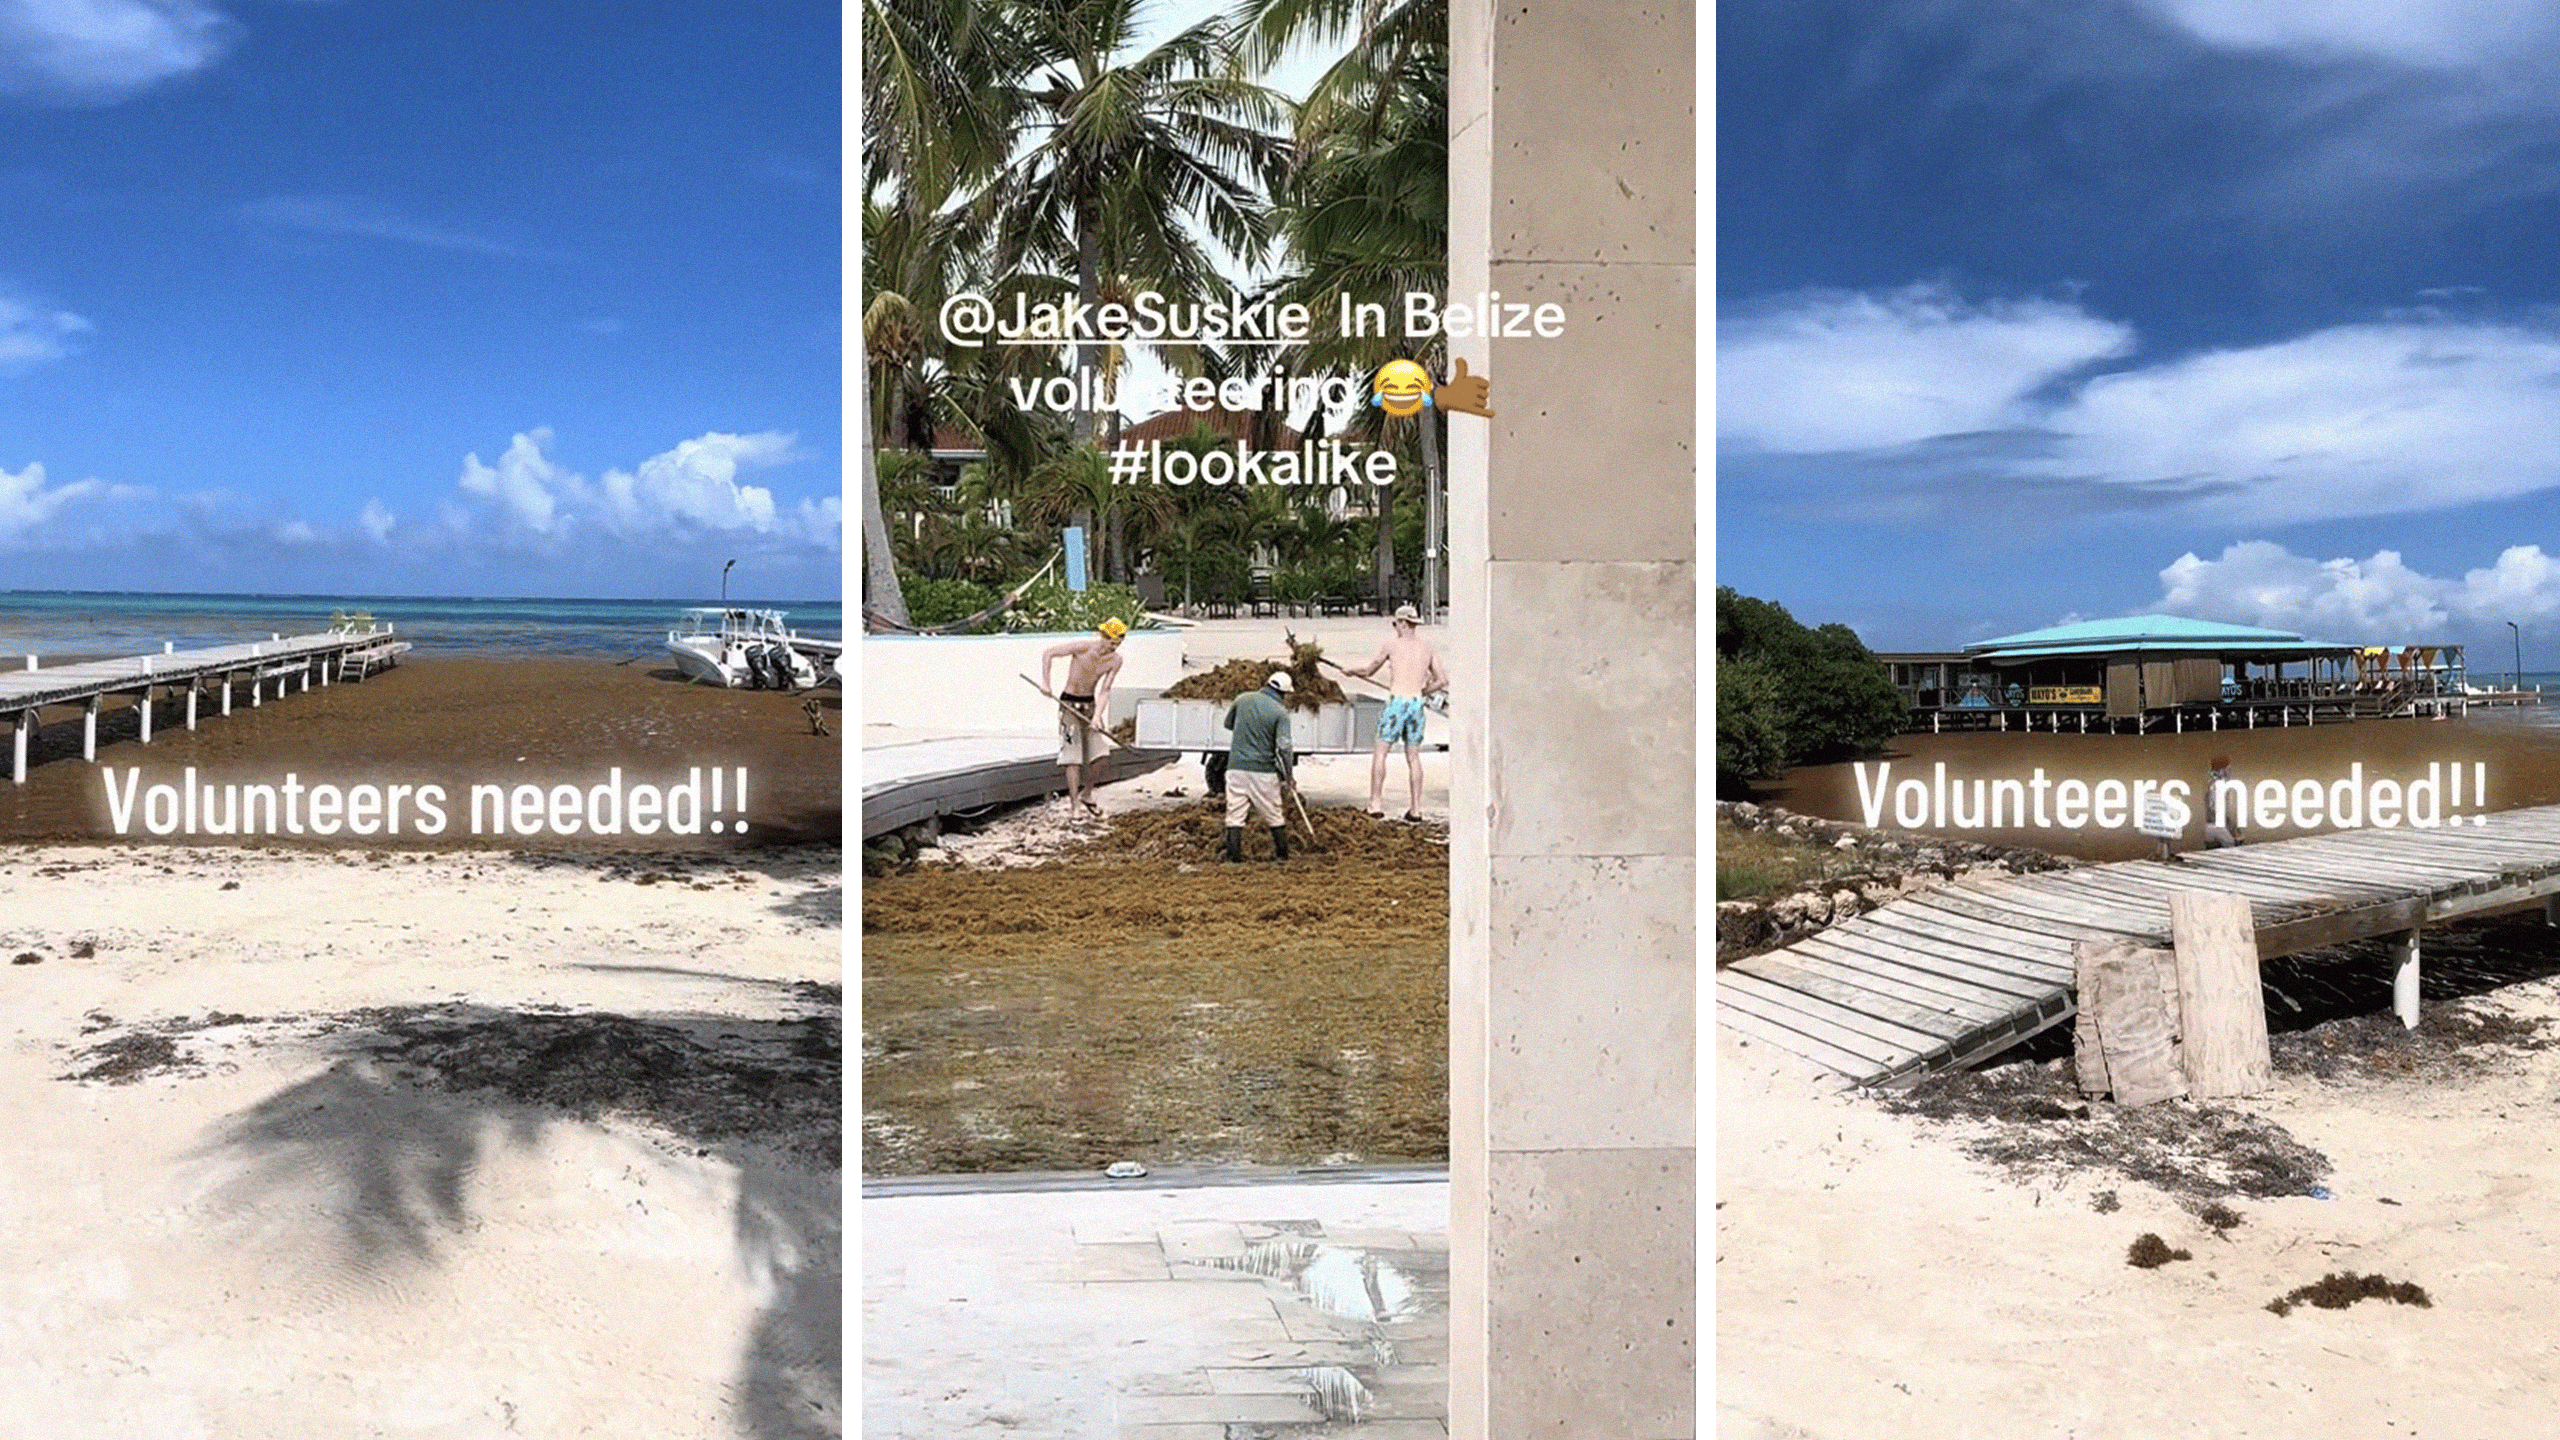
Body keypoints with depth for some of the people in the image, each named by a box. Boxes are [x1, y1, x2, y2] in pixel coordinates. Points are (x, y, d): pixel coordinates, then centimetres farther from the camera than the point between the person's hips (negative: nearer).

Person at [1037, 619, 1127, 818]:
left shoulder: (1115, 660, -3)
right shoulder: (1082, 647, -18)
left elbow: (1105, 690, -3)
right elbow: (1047, 653, -11)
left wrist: (1097, 714, -16)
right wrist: (1045, 682, -15)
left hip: (1090, 704, 5)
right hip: (1070, 704, -5)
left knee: (1099, 753, -4)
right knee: (1073, 756, -10)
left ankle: (1086, 795, 18)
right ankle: (1073, 805, -8)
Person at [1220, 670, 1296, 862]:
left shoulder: (1243, 699, 4)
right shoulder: (1280, 712, -6)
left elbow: (1227, 723, 20)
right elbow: (1283, 747, -11)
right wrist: (1287, 776, -1)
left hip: (1236, 766, 2)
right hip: (1264, 769, -2)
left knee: (1235, 813, 4)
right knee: (1274, 816, 12)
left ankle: (1233, 855, -2)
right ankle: (1282, 854, 21)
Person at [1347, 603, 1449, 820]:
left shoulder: (1392, 644, -1)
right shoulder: (1427, 647, 9)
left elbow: (1369, 671, 9)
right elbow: (1442, 681, 11)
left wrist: (1351, 671, 29)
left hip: (1397, 702, -4)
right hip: (1417, 704, 4)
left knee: (1380, 753, 3)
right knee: (1413, 756, 10)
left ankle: (1376, 804, -3)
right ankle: (1415, 808, 8)